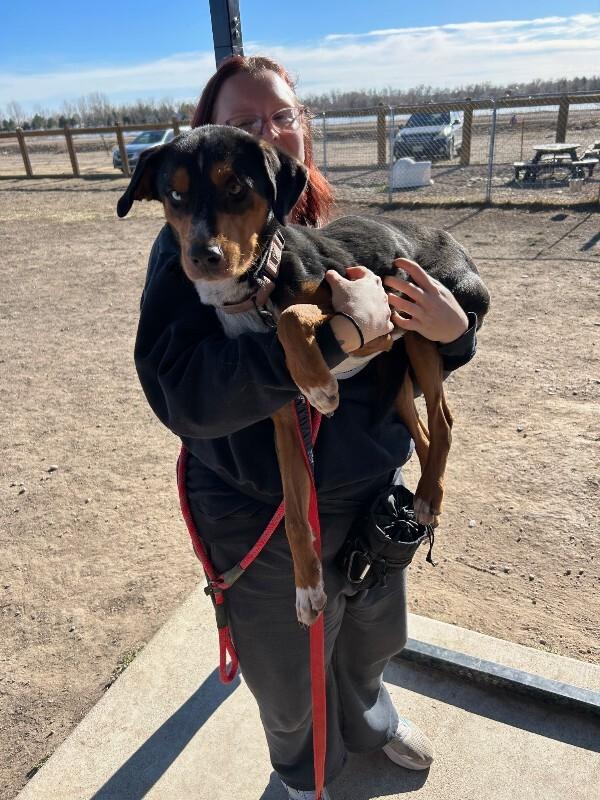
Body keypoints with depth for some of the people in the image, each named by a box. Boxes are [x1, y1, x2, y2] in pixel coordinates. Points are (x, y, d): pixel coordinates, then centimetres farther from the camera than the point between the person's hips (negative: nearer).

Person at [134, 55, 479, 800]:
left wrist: (452, 330, -17)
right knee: (291, 692, 24)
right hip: (267, 529, -4)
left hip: (378, 499, 5)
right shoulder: (190, 245, -16)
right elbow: (180, 390, -32)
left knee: (369, 644, 32)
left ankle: (369, 719, 68)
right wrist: (335, 332, -37)